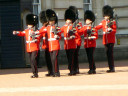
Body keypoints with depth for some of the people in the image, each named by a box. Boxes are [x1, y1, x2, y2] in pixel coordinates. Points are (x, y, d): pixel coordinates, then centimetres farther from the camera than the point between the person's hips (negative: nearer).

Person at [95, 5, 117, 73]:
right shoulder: (103, 22, 14)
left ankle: (112, 68, -11)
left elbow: (114, 31, -4)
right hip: (105, 40, 5)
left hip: (111, 40, -5)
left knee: (110, 53, -11)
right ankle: (110, 67, 9)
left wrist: (110, 29, -23)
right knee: (108, 54, 5)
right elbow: (98, 27, 7)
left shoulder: (113, 22, -1)